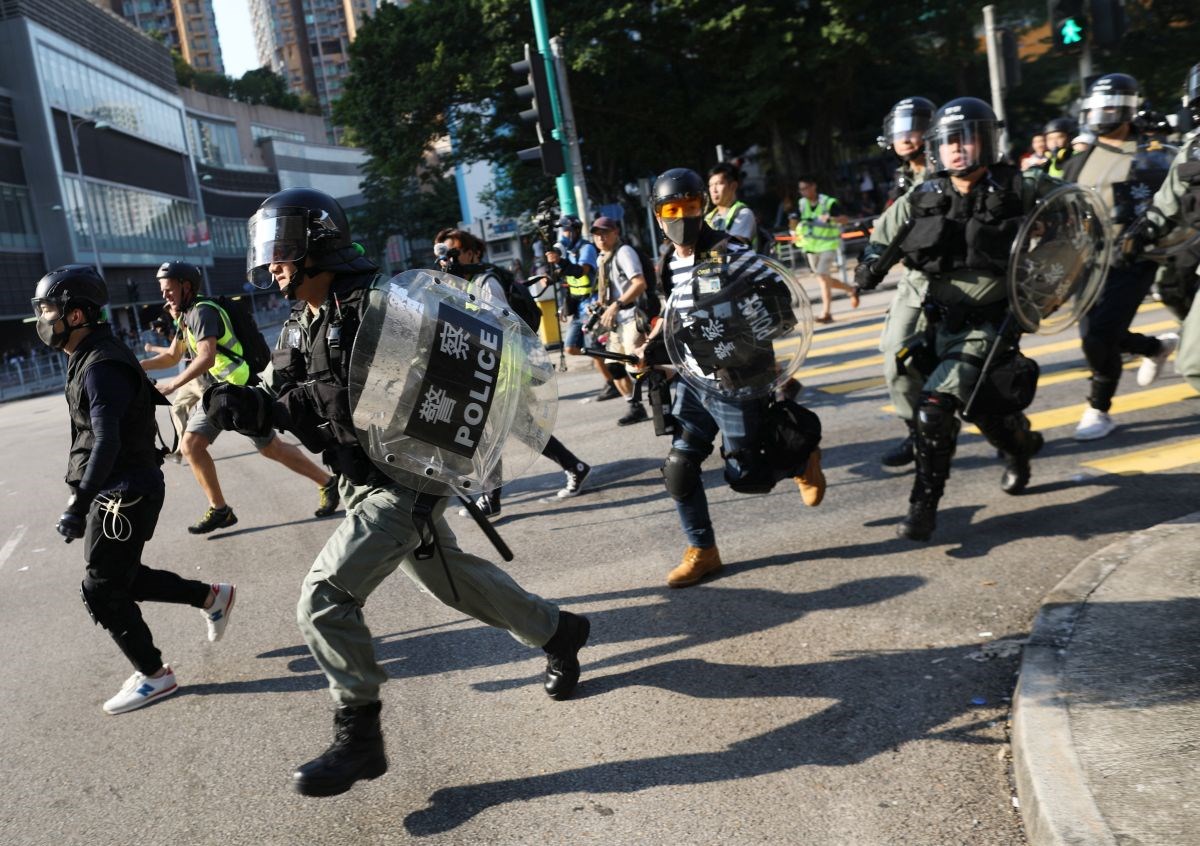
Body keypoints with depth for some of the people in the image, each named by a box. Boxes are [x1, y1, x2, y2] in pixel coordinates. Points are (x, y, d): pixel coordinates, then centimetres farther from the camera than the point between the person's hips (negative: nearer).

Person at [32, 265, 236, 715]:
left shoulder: (102, 367, -21)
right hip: (115, 491, 10)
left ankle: (153, 675, 13)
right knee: (123, 577, 18)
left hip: (124, 494, -10)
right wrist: (82, 491, 25)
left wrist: (78, 506, -34)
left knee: (102, 591, 0)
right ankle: (212, 596, 28)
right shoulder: (87, 358, 11)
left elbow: (106, 442, -31)